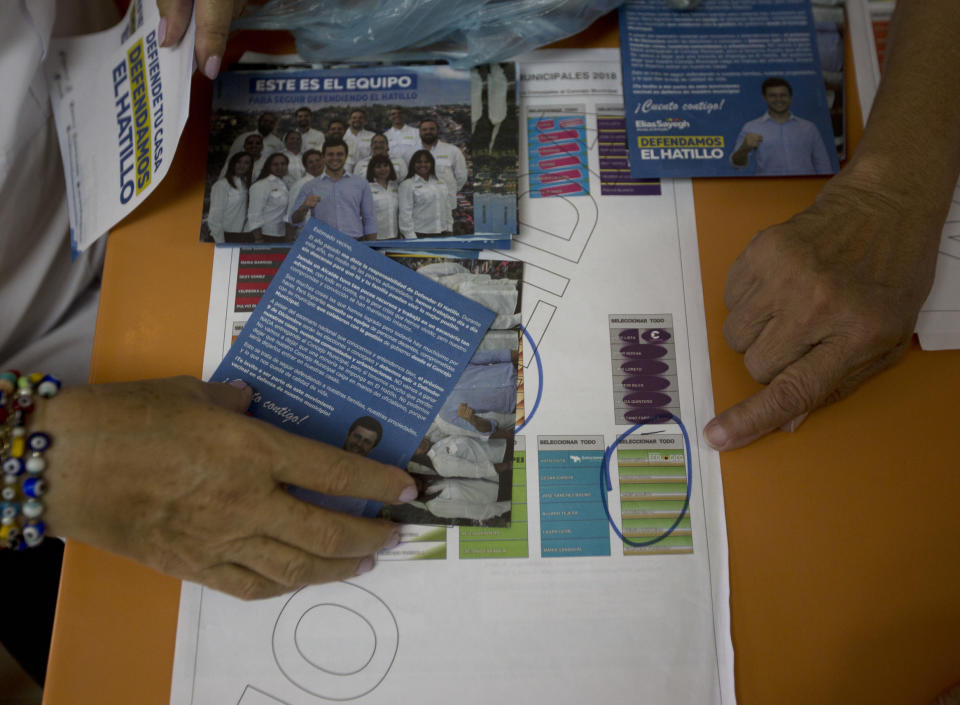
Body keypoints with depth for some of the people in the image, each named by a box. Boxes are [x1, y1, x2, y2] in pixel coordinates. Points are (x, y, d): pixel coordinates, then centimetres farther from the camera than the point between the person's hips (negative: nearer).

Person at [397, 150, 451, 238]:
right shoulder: (406, 185, -2)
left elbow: (447, 208, 21)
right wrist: (411, 237, -14)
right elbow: (405, 214, -8)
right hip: (419, 235, -5)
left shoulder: (441, 184, 17)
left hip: (441, 234, 5)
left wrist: (449, 230, 14)